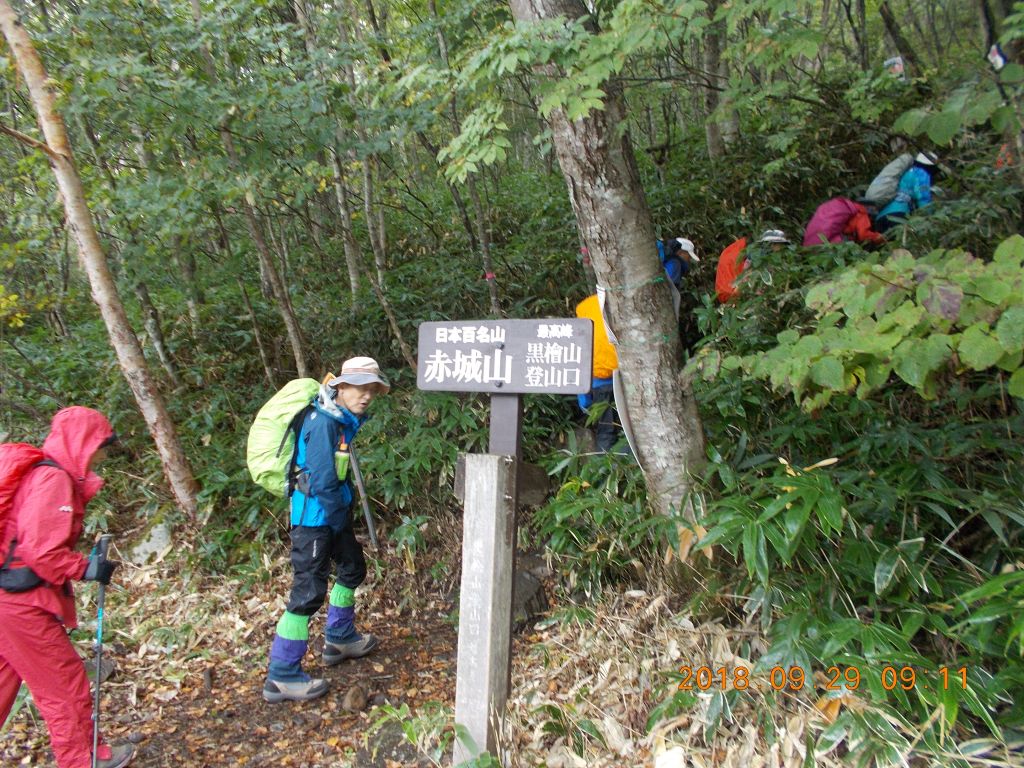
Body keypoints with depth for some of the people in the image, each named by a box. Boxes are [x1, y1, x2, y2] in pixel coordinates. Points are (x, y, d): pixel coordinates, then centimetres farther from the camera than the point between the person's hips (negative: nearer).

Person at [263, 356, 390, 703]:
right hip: (313, 515, -10)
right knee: (310, 590, -6)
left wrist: (344, 512, 10)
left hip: (332, 511, 10)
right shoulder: (323, 421, -22)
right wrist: (338, 518, -12)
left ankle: (339, 639, 39)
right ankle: (281, 677, 4)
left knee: (352, 567, 22)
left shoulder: (345, 419, 7)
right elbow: (321, 479, -24)